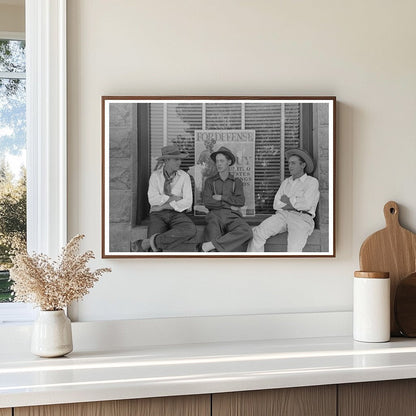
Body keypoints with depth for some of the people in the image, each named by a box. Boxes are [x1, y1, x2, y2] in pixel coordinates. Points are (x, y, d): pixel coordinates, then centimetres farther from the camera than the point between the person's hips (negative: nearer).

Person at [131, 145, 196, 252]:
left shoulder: (184, 176, 5)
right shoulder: (155, 176, 6)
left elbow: (188, 202, -6)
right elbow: (153, 199, -7)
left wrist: (165, 205, -9)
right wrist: (173, 198, -7)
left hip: (177, 213, 2)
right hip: (158, 215, -2)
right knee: (155, 252, -33)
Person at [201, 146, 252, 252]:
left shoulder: (236, 182, 20)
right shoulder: (210, 181, 19)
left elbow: (241, 201, 4)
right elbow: (207, 202, 3)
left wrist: (221, 198, -1)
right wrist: (229, 205, -2)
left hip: (232, 217, 1)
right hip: (215, 216, -1)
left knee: (246, 231, -35)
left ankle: (211, 244, -39)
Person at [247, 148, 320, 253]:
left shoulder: (312, 182, 9)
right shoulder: (286, 182, 26)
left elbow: (306, 204, -8)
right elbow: (276, 204, 13)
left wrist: (288, 200, 5)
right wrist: (295, 204, -1)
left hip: (301, 218, -5)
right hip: (282, 215, 5)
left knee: (294, 249, -33)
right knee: (257, 233, -23)